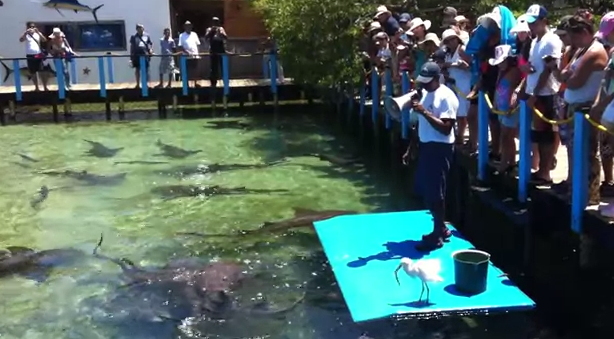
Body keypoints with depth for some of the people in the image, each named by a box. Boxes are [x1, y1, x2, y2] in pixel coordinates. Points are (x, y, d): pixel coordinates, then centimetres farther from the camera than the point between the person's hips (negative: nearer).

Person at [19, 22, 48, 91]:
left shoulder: (38, 34, 5)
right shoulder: (26, 35, 4)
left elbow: (44, 40, -9)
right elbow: (21, 40, -13)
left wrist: (38, 32, -19)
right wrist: (26, 32, -23)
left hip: (38, 55, -1)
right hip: (30, 56, 1)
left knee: (41, 72, -4)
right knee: (33, 73, 8)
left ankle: (45, 87, 0)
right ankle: (36, 87, 19)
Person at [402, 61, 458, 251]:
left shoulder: (446, 97, -16)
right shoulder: (425, 93, 11)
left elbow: (446, 128, -23)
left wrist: (424, 111, -26)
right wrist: (410, 149, 17)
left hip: (440, 148, -9)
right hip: (425, 146, 9)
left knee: (435, 193, -4)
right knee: (424, 190, 15)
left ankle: (438, 235, 10)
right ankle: (440, 229, 29)